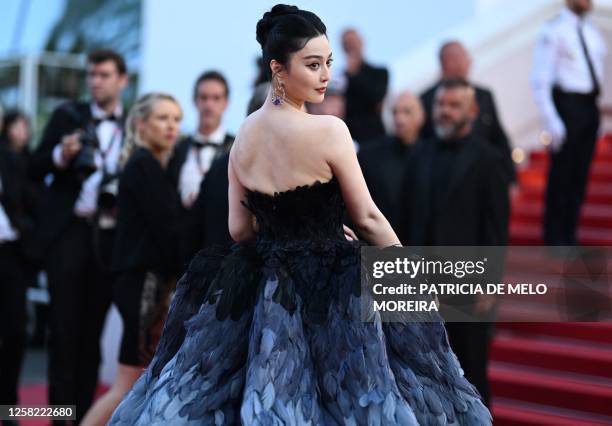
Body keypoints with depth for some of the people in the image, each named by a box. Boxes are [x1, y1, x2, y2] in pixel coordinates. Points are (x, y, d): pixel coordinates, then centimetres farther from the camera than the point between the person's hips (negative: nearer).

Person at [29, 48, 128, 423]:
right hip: (68, 231, -1)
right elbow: (36, 168, 3)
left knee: (93, 329, 6)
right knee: (64, 325, -2)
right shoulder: (68, 115, 7)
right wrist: (59, 156, -17)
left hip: (110, 237, 1)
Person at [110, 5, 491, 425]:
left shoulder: (244, 134, 0)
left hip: (262, 286, 6)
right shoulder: (329, 130, -17)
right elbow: (367, 217, -10)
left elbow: (239, 229, 5)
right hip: (329, 286, -6)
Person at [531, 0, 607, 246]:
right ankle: (554, 238, 8)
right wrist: (552, 122, -16)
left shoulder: (593, 34, 14)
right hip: (567, 103, -6)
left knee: (580, 174, 9)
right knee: (561, 173, -2)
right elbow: (540, 81, -9)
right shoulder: (554, 31, -6)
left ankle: (569, 237, 18)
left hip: (590, 106, 6)